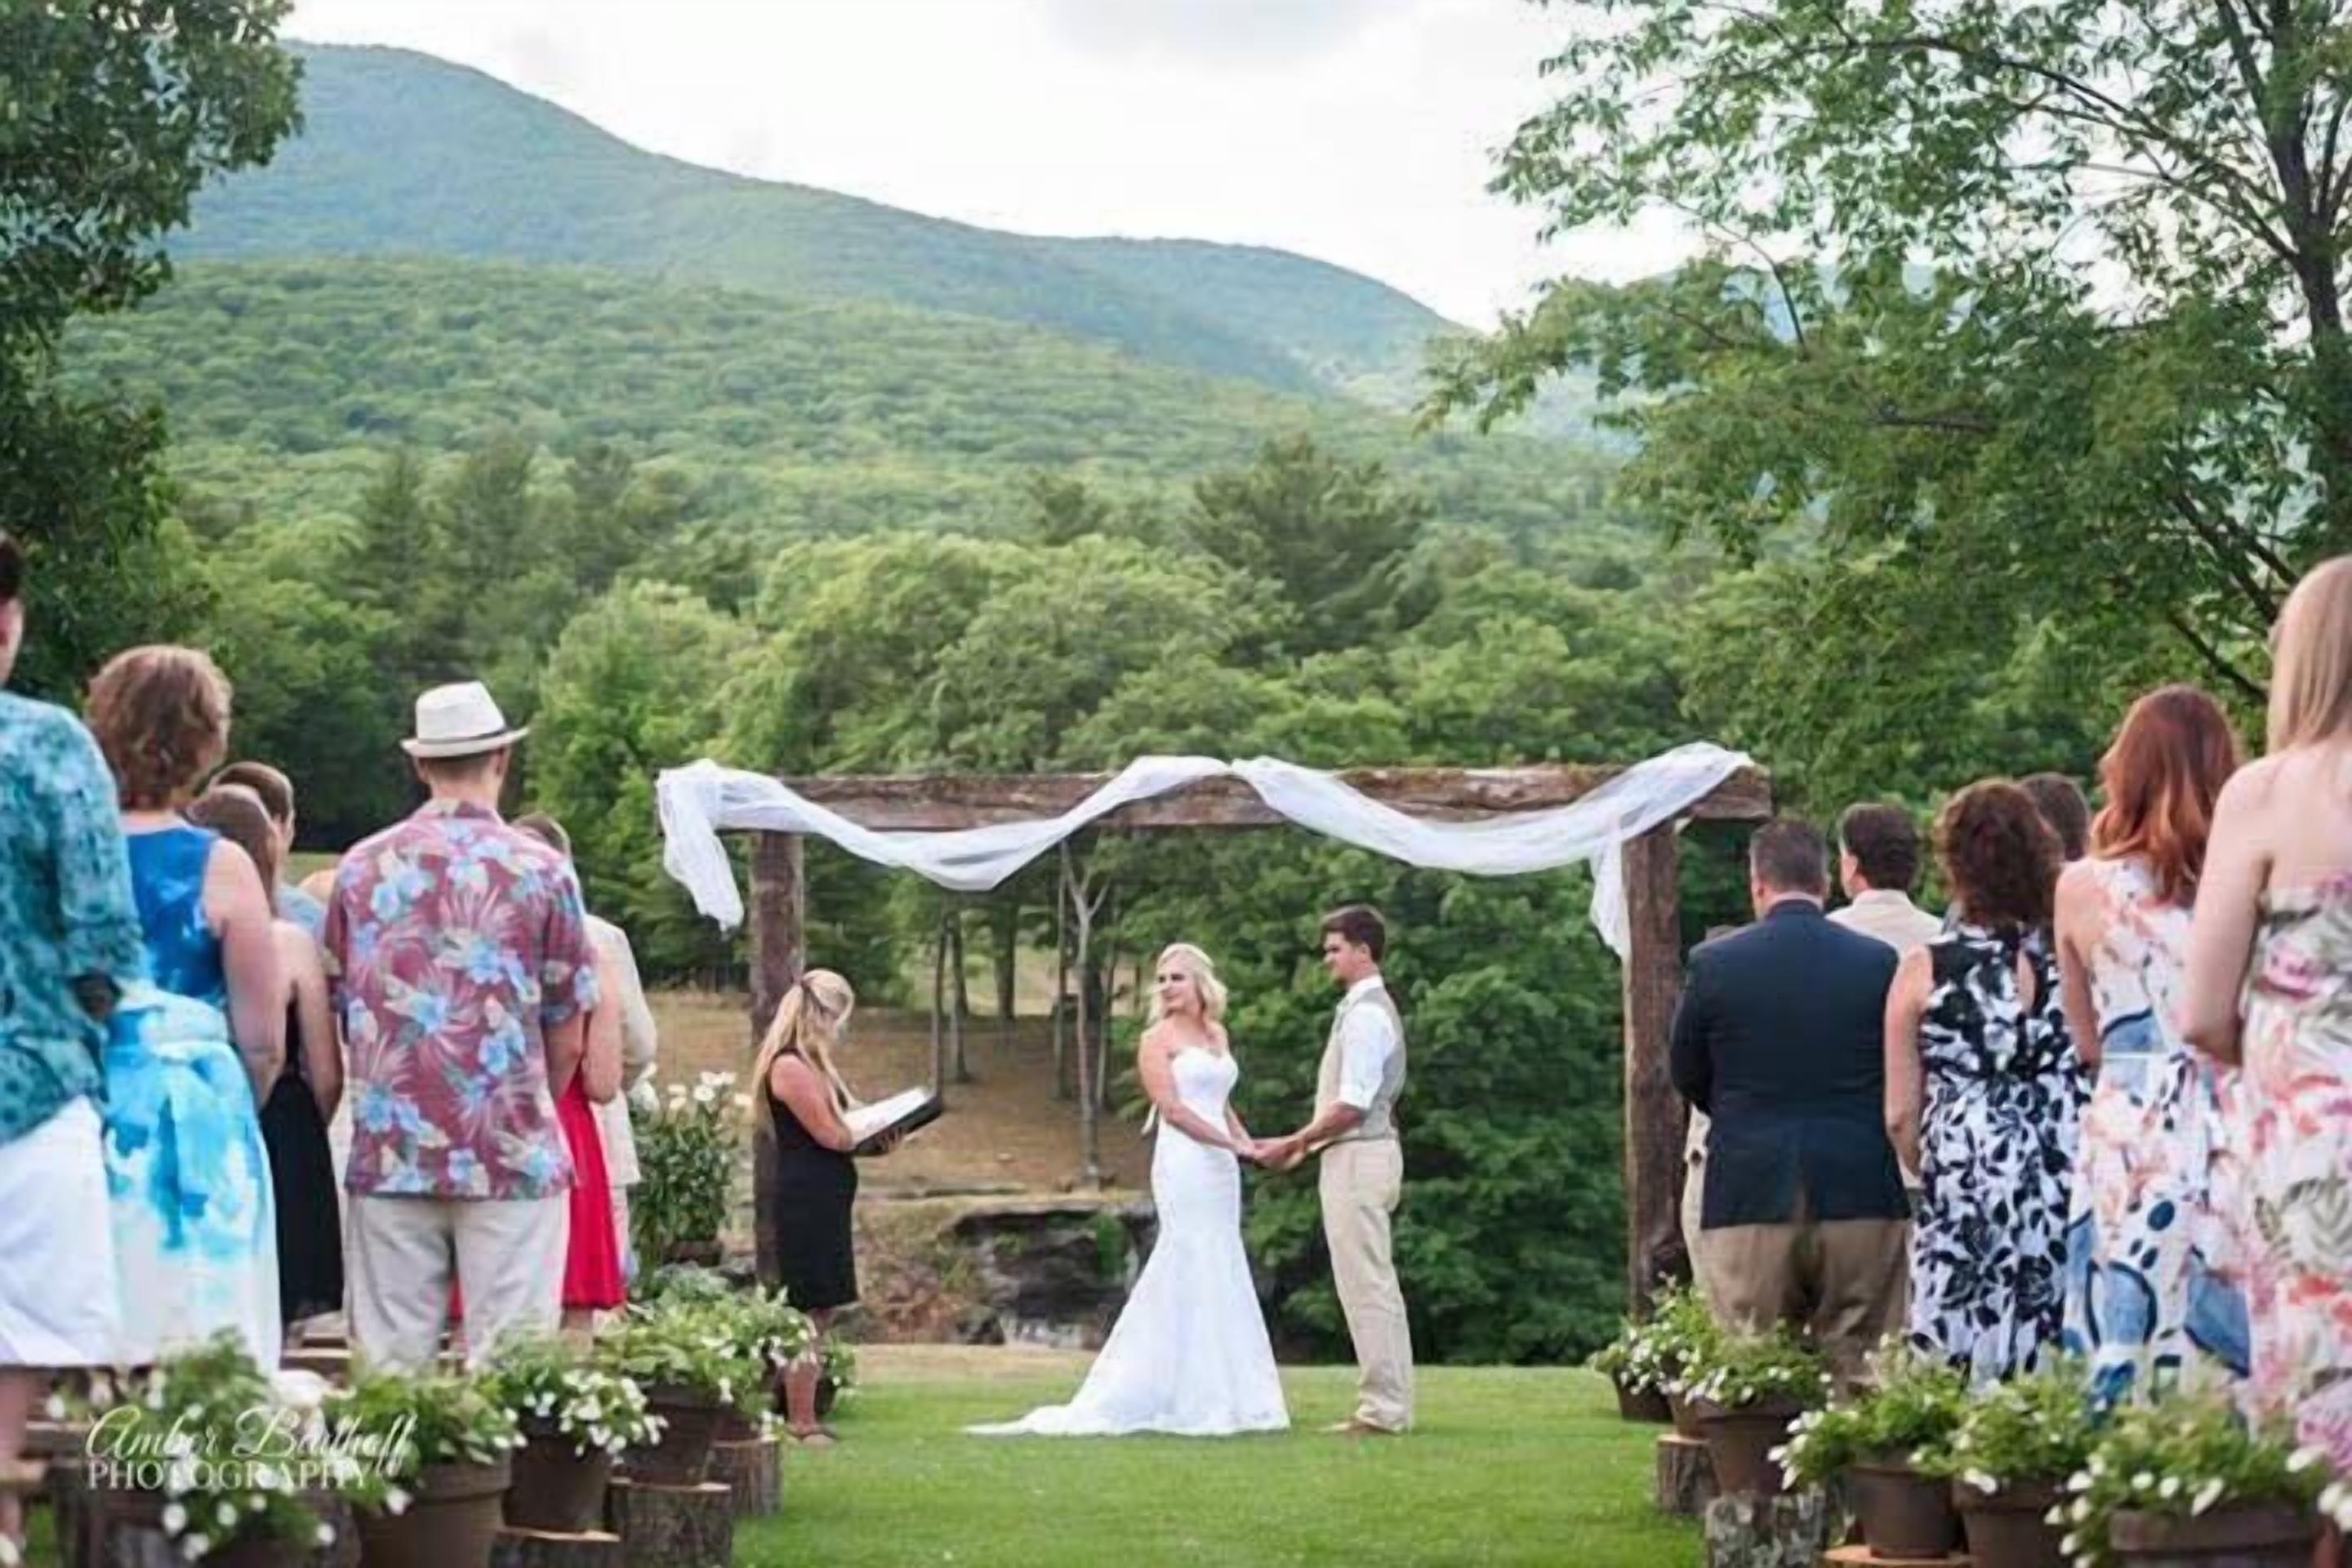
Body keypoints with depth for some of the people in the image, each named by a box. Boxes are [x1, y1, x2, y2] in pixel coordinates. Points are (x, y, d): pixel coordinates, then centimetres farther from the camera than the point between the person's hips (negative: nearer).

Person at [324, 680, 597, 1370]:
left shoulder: (361, 868, 6)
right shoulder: (540, 870, -2)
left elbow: (340, 1013, 12)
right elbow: (567, 1034, 1)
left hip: (389, 1154, 3)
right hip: (512, 1156, -2)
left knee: (391, 1362, 6)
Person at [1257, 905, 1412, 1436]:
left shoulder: (1364, 1014, -16)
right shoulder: (1371, 1008, 17)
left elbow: (1351, 1105, -20)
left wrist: (1293, 1144, -13)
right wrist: (1306, 1145, 18)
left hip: (1357, 1159, -11)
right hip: (1366, 1153, 11)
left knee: (1366, 1287, -7)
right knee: (1377, 1286, 12)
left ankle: (1382, 1410, -5)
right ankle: (1391, 1404, 17)